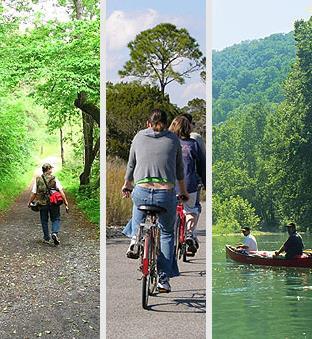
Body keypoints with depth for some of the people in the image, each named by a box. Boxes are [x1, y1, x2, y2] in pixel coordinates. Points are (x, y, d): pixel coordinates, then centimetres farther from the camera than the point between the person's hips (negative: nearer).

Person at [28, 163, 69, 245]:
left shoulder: (37, 180, -2)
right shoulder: (54, 179, -6)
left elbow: (33, 193, -1)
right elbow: (61, 191, -12)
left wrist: (29, 202, 13)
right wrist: (65, 202, -8)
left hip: (42, 204, 2)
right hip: (53, 204, -1)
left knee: (44, 221, 15)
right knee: (56, 219, 11)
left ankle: (46, 238, 19)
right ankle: (55, 233, -14)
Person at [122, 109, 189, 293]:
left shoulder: (139, 137, 12)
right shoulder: (173, 138, 10)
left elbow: (131, 164, 22)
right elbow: (179, 169, 19)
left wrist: (127, 185, 41)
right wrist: (183, 191, 35)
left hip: (141, 192, 1)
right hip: (166, 193, -1)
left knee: (139, 215, 38)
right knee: (167, 233, 19)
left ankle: (135, 239, 12)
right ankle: (164, 279, 14)